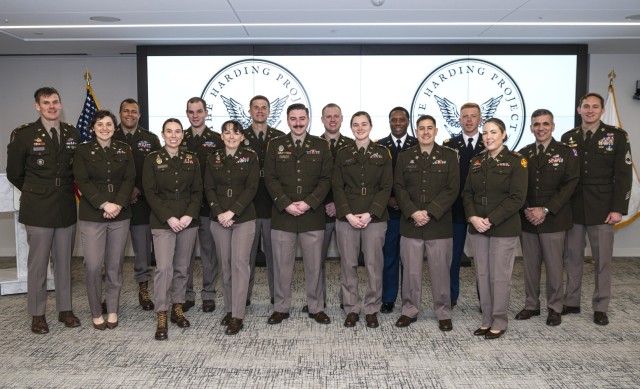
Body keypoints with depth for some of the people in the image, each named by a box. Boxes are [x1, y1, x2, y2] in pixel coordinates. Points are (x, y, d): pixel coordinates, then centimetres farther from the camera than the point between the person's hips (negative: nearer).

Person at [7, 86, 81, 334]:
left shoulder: (73, 134, 5)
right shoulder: (23, 135, -5)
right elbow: (14, 173, 4)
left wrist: (64, 190, 9)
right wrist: (37, 192, 11)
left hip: (66, 209, 3)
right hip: (38, 211, -3)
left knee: (64, 262, 11)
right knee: (38, 264, 4)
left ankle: (65, 310, 23)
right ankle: (37, 315, 18)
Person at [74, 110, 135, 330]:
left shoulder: (124, 150, 10)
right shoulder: (83, 151, 4)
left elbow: (129, 179, 2)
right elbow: (82, 182, -5)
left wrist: (118, 204, -13)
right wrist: (104, 204, -17)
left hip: (120, 215, 2)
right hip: (92, 216, -2)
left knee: (115, 265, 6)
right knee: (93, 266, -5)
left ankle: (112, 311, 20)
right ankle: (96, 313, 12)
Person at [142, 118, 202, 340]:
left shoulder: (191, 160, 8)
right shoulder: (152, 159, 0)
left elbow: (197, 191, 6)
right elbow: (150, 193, -4)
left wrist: (189, 215, -9)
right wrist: (169, 218, -14)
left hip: (188, 220, 3)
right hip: (162, 222, -3)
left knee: (182, 267, 9)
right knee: (164, 267, -11)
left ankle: (178, 308, 23)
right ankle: (161, 317, -4)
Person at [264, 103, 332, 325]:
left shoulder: (321, 146, 7)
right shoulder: (275, 146, 7)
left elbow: (326, 179, 1)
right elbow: (270, 179, 1)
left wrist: (309, 203, -11)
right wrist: (286, 204, -11)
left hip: (313, 215, 0)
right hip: (282, 214, 0)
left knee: (314, 265, 6)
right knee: (282, 264, 6)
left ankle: (316, 308, 20)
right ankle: (281, 308, 20)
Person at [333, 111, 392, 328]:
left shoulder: (382, 153, 5)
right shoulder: (343, 154, 8)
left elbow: (386, 187, 0)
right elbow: (337, 187, 4)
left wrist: (370, 214, -11)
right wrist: (348, 215, -9)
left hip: (374, 218, -1)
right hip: (346, 218, 1)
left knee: (374, 265, 1)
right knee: (348, 265, 4)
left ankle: (372, 309, 15)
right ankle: (351, 309, 17)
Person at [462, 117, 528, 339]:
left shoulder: (515, 161, -5)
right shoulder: (477, 161, 11)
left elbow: (517, 198, -12)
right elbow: (467, 193, 10)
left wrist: (490, 220, -17)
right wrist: (473, 217, -8)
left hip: (503, 228, -5)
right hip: (477, 227, 5)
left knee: (499, 276, 1)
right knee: (482, 275, 9)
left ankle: (499, 323, 15)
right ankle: (487, 320, 21)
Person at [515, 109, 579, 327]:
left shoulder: (566, 152, 0)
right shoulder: (523, 154, 10)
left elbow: (570, 185, -7)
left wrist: (545, 210, -14)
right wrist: (526, 210, -9)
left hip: (554, 220, -3)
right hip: (527, 219, 3)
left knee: (553, 266, 3)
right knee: (530, 266, 9)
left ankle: (554, 308, 18)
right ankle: (531, 305, 22)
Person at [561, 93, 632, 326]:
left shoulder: (617, 136, 0)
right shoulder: (568, 138, 8)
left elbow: (623, 175, -3)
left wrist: (618, 209, -9)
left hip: (602, 210, -2)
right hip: (573, 209, 2)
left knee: (602, 260, 4)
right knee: (572, 258, 9)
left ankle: (600, 308, 15)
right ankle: (571, 302, 20)